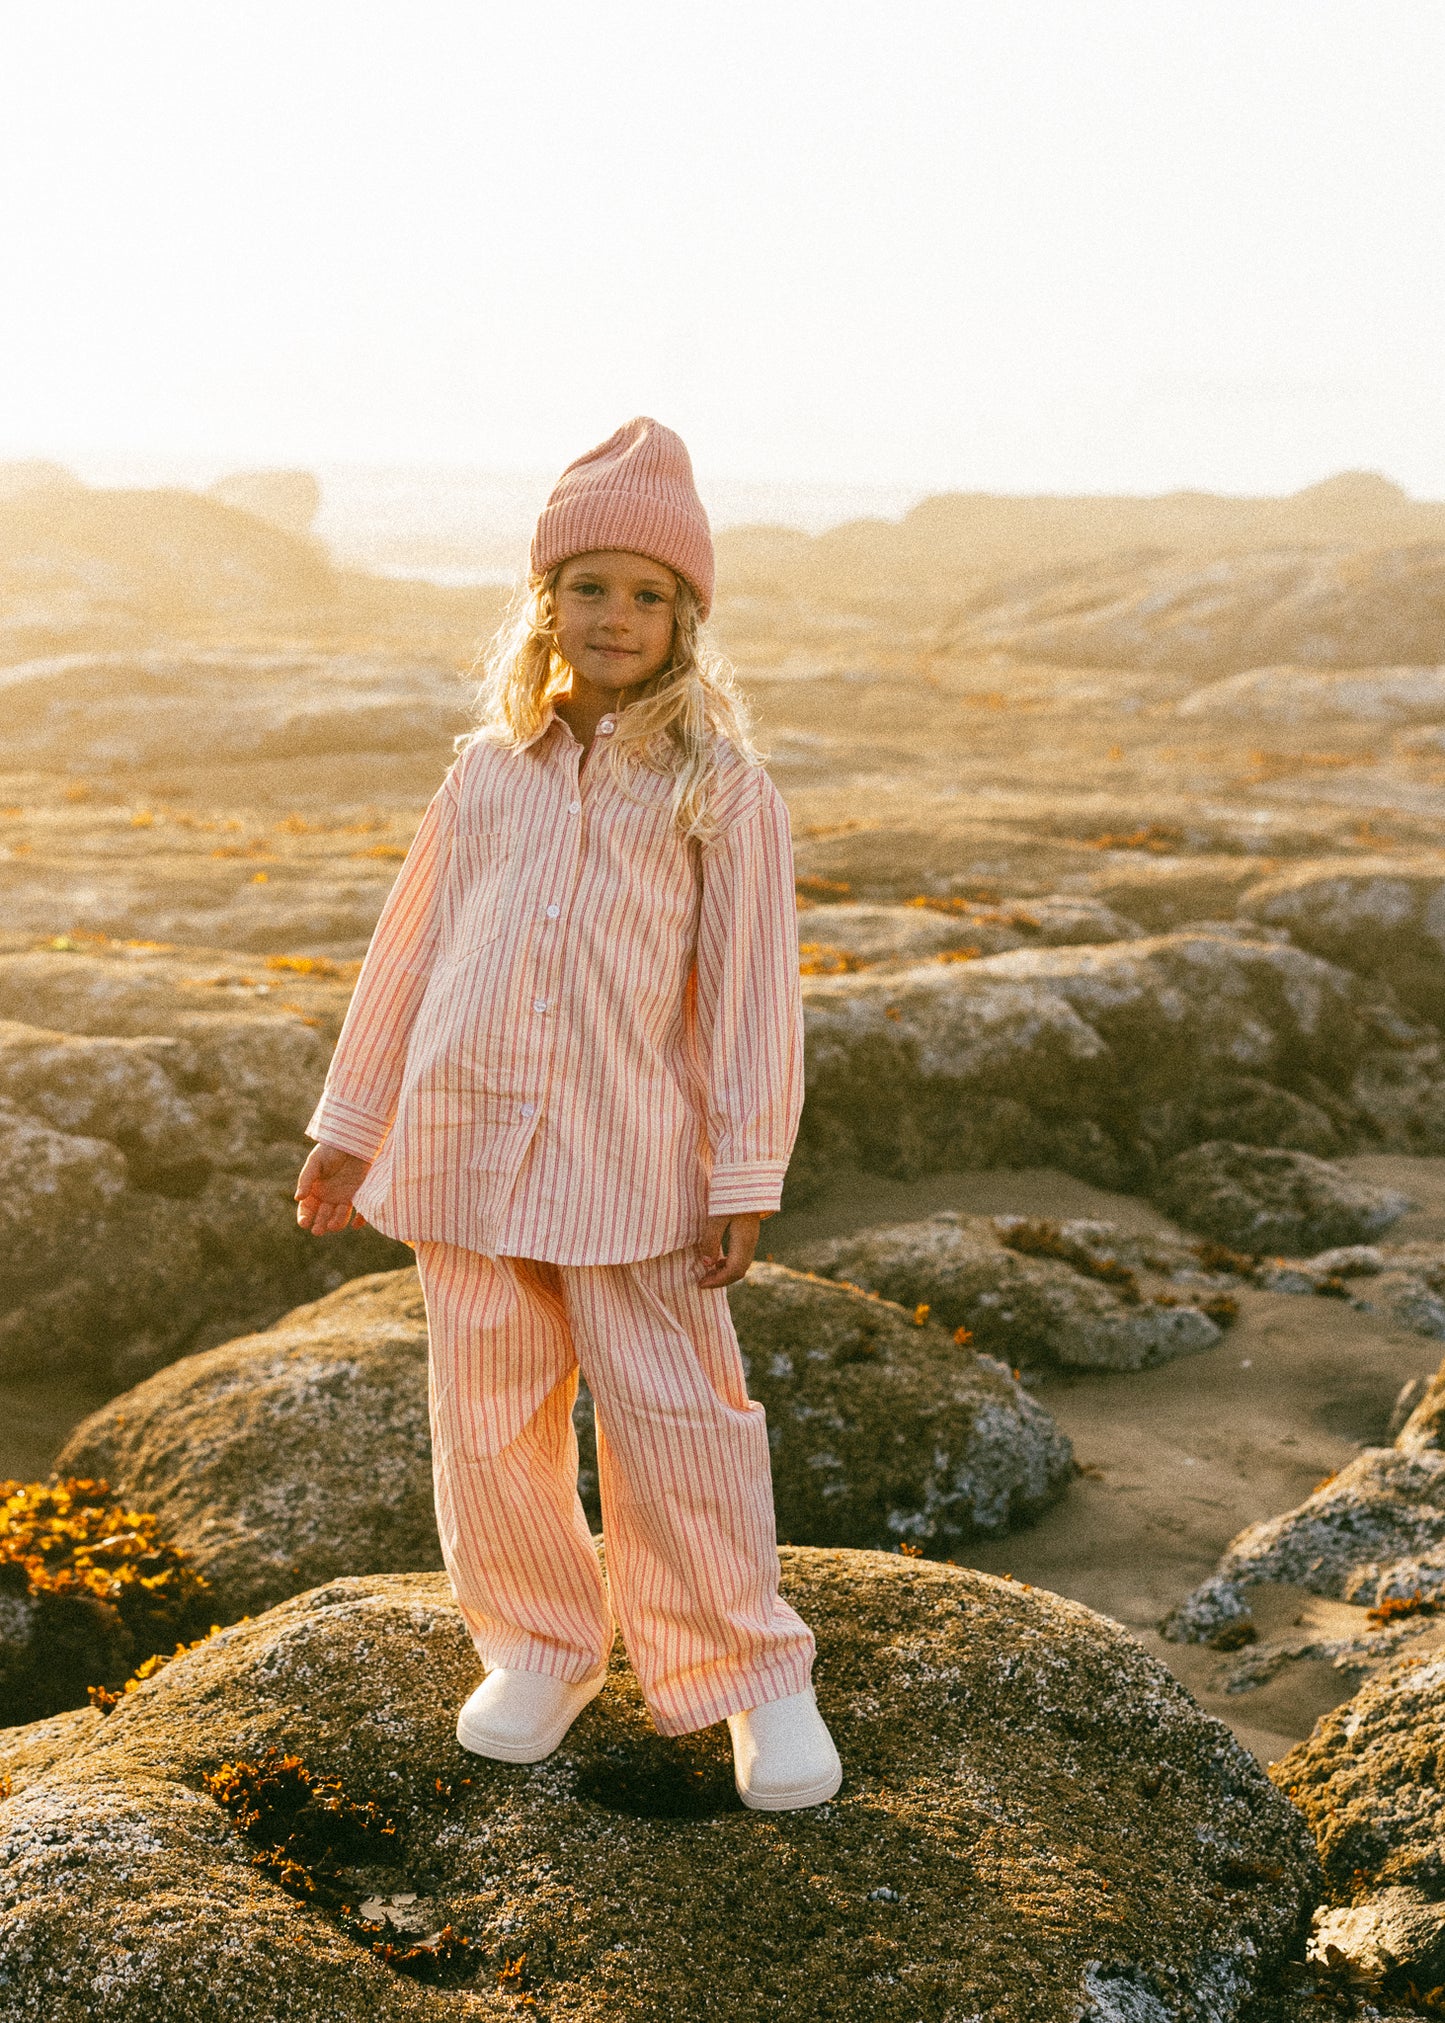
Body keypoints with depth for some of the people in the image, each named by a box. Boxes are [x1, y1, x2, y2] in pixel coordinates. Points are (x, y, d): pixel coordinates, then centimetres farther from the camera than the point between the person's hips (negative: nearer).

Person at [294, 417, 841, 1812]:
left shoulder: (719, 789, -2)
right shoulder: (488, 773, 10)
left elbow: (751, 993, -3)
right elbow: (409, 951, 16)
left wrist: (745, 1180, -6)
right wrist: (349, 1124, 17)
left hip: (628, 1158, -4)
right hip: (464, 1145, 4)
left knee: (675, 1420, -1)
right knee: (488, 1421, 10)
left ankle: (753, 1675, 15)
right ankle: (539, 1652, 29)